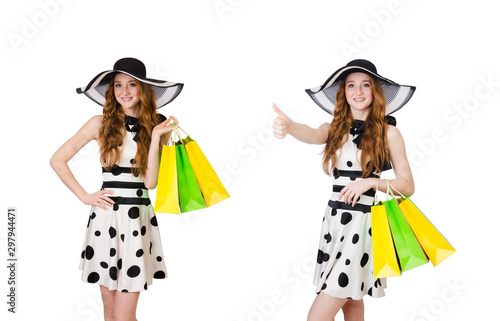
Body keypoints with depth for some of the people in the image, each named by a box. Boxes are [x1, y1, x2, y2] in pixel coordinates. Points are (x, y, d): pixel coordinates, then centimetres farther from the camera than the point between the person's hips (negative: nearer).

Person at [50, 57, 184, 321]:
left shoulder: (155, 127, 6)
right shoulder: (101, 124, 2)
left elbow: (150, 181, -5)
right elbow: (58, 160, 4)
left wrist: (156, 137, -9)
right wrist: (84, 197, 0)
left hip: (139, 218, 1)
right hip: (107, 217, 0)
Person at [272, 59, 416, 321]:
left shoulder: (388, 132, -1)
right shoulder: (335, 129, 10)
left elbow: (407, 186, 0)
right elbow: (313, 135, -14)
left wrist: (371, 182, -18)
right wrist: (289, 127, -37)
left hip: (363, 223, -5)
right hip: (334, 220, 5)